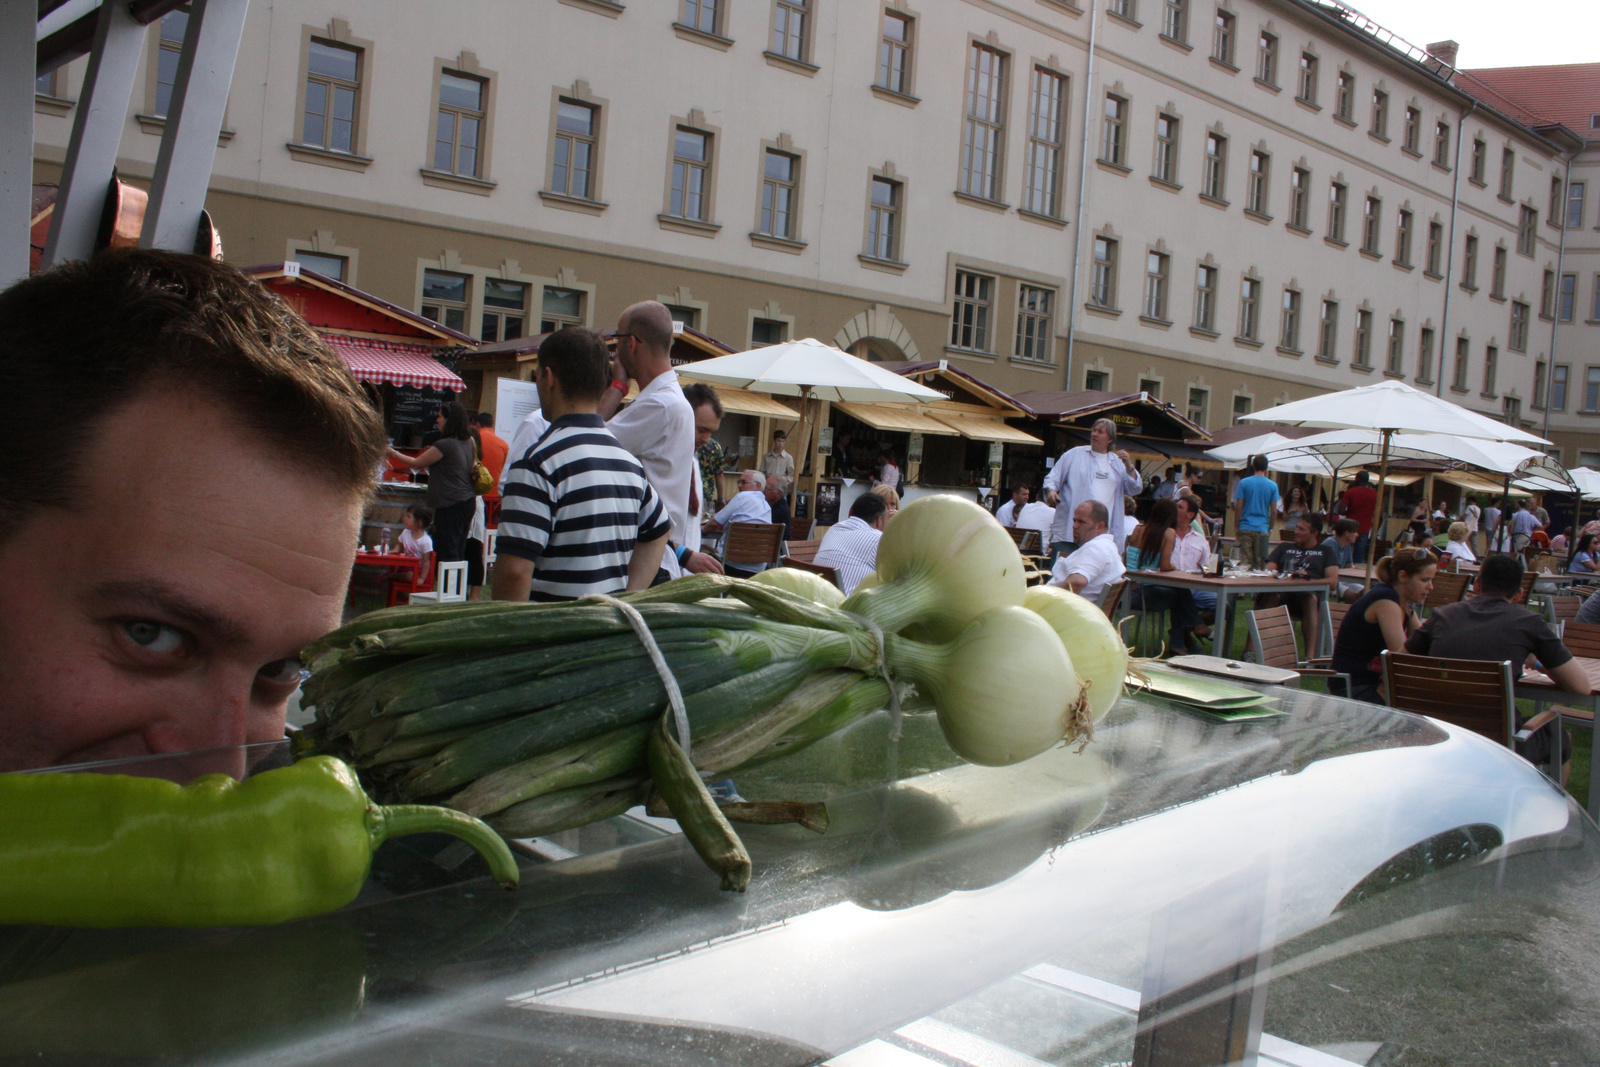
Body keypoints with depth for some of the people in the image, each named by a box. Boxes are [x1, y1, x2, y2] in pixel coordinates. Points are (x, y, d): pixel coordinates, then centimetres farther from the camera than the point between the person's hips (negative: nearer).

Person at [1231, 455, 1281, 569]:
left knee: (1245, 561, -1)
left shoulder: (1244, 483, -3)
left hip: (1246, 527, -1)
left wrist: (1237, 524, 6)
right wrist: (1270, 526, 13)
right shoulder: (1273, 485, 0)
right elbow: (1273, 509, 1)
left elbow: (1238, 506, -3)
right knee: (1259, 562, 6)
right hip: (1262, 528, 1)